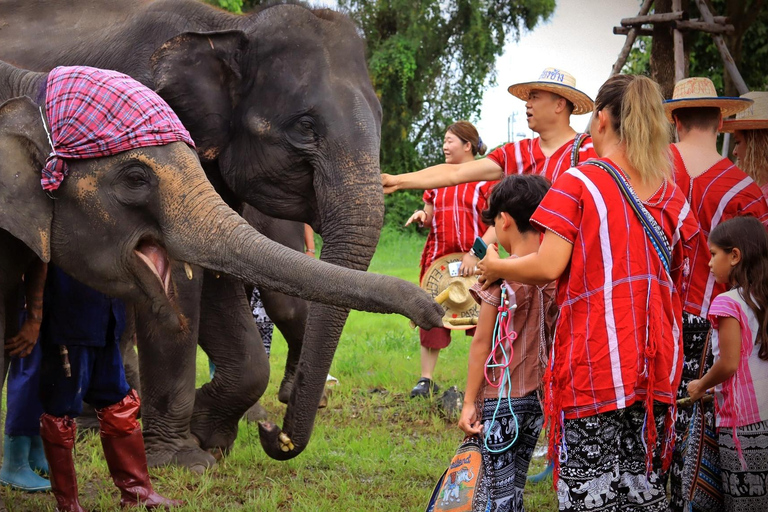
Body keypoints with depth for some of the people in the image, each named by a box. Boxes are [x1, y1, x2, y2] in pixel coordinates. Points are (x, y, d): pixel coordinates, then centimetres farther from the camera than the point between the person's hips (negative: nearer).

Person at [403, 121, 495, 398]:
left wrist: (477, 253, -18)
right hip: (439, 258, 5)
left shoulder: (487, 179, -2)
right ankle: (426, 379, 8)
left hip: (477, 262, -4)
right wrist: (422, 216, 0)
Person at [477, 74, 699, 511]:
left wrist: (495, 268, 5)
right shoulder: (671, 193, 11)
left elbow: (549, 267, -11)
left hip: (595, 360, -5)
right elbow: (676, 279, 14)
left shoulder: (579, 183, -5)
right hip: (657, 359, 6)